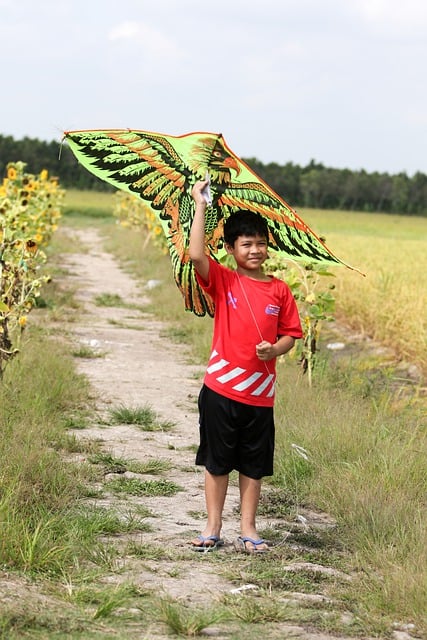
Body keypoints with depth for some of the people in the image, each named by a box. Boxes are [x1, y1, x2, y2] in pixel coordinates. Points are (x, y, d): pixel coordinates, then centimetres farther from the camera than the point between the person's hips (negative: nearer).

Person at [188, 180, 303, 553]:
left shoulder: (279, 291, 3)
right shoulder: (223, 281, -3)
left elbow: (290, 333, 9)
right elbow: (196, 255, -20)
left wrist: (275, 349, -13)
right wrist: (201, 206, -19)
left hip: (260, 393, 2)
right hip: (220, 388, -2)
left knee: (254, 465, 9)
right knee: (216, 462, 7)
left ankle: (248, 530, 20)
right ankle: (213, 529, 18)